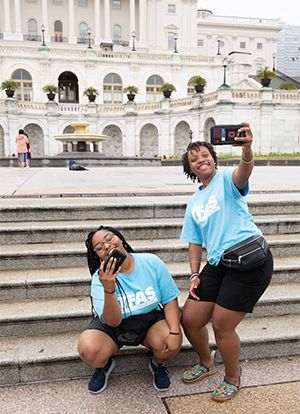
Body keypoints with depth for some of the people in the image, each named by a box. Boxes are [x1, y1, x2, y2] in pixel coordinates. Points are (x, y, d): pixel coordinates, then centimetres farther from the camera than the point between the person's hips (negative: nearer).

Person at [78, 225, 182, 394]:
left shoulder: (151, 262, -15)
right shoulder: (100, 278, -18)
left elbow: (170, 299, -8)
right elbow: (112, 321, -26)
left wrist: (175, 332, -23)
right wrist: (108, 289, -43)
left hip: (151, 319, 1)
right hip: (114, 325, 0)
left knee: (172, 342, -28)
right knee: (88, 349, -28)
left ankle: (158, 364, 10)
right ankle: (104, 365, 12)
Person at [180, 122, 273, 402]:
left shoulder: (227, 179, -2)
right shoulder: (194, 203, 17)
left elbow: (244, 171, -27)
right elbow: (195, 242, 19)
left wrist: (247, 150, -49)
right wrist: (194, 275, 7)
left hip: (250, 260, -6)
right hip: (218, 264, 6)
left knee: (221, 325, 0)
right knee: (189, 319, 5)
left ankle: (233, 379, 31)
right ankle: (206, 363, 38)